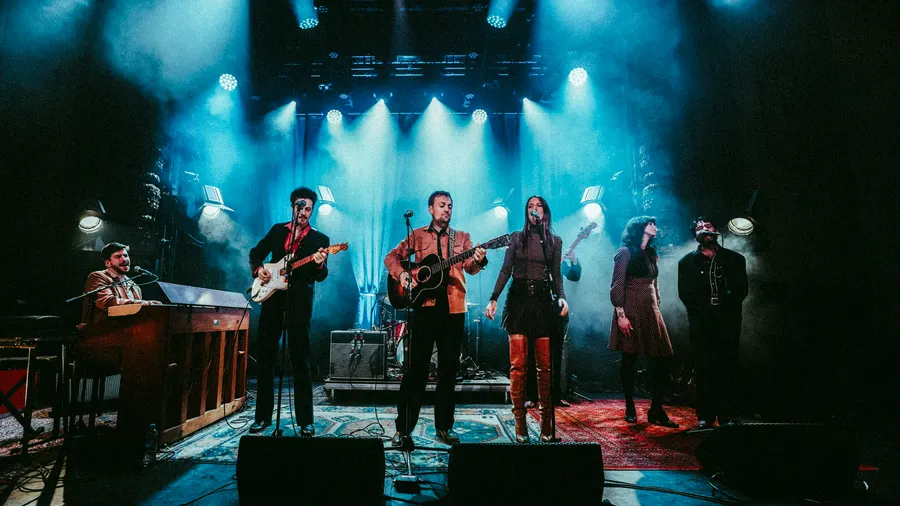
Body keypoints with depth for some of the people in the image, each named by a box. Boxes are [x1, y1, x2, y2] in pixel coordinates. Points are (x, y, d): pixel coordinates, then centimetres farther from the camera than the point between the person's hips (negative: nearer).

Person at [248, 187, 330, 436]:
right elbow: (256, 252, 21)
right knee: (265, 358, 8)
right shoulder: (277, 230, 12)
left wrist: (319, 265, -26)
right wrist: (258, 269, 1)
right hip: (272, 300, 4)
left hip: (299, 305, -3)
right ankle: (263, 415, 22)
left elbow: (321, 277, -4)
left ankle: (306, 421, 7)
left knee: (300, 362, -2)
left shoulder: (319, 239, 3)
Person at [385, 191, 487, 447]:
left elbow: (470, 267, -2)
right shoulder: (418, 235, 10)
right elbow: (392, 256, 9)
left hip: (454, 309, 2)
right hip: (425, 306, -2)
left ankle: (444, 426, 20)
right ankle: (403, 429, 8)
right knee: (416, 369, 0)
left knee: (449, 369, 8)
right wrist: (401, 273, -11)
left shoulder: (461, 237, 13)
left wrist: (479, 260, -24)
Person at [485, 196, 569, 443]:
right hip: (518, 299, -1)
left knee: (544, 365, 2)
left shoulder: (555, 241, 12)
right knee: (518, 364, -2)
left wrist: (562, 297, -7)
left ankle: (546, 423, 12)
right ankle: (520, 422, 6)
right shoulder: (517, 237, 9)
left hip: (543, 301, 1)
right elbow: (505, 270, 5)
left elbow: (556, 274, 11)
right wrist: (493, 299, -4)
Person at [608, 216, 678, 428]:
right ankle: (630, 409, 13)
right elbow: (616, 286, -10)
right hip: (631, 311, -7)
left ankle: (656, 411, 6)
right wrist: (621, 314, -18)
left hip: (651, 310, 7)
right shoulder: (626, 252, -4)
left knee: (659, 359, -1)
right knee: (629, 360, 1)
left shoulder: (650, 254, 19)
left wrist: (657, 308, 14)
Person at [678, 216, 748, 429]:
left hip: (728, 322, 1)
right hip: (701, 324, -1)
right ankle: (705, 417, 7)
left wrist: (729, 307, -7)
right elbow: (685, 294, 3)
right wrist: (701, 311, -8)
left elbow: (741, 290, 7)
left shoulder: (734, 259, 12)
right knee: (704, 369, 0)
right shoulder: (687, 262, 9)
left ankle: (727, 416, 11)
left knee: (727, 369, 1)